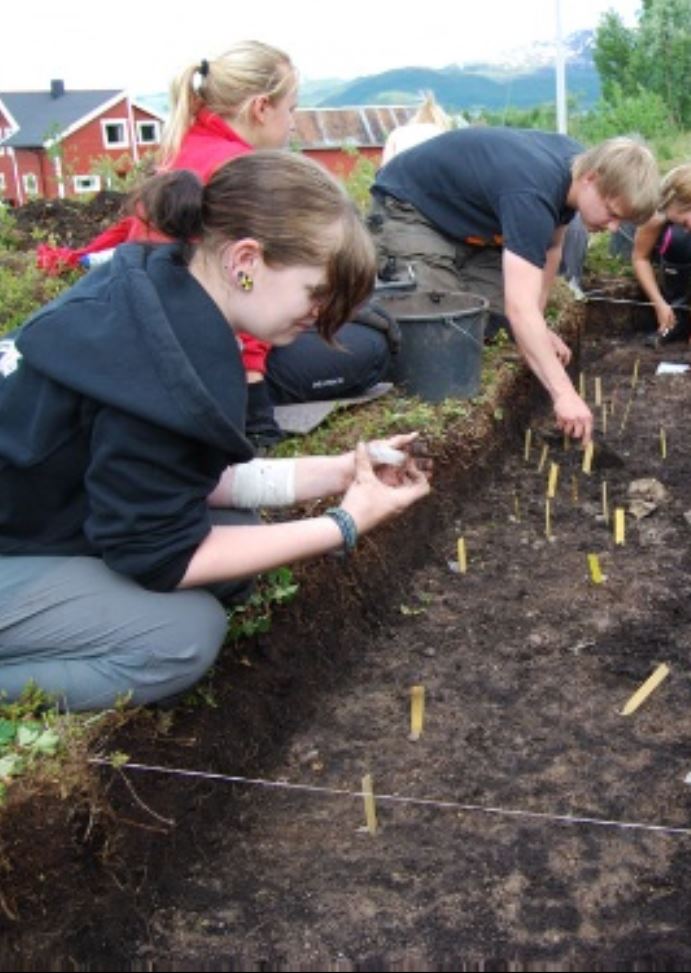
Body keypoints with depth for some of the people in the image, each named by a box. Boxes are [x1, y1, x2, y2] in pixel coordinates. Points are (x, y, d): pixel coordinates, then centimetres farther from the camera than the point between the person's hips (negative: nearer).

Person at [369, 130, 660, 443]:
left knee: (500, 326, -6)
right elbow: (520, 308, -45)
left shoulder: (576, 161, -10)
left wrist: (539, 328, 0)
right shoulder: (532, 194, -37)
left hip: (468, 216, 8)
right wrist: (564, 394, -49)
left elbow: (550, 246, 6)